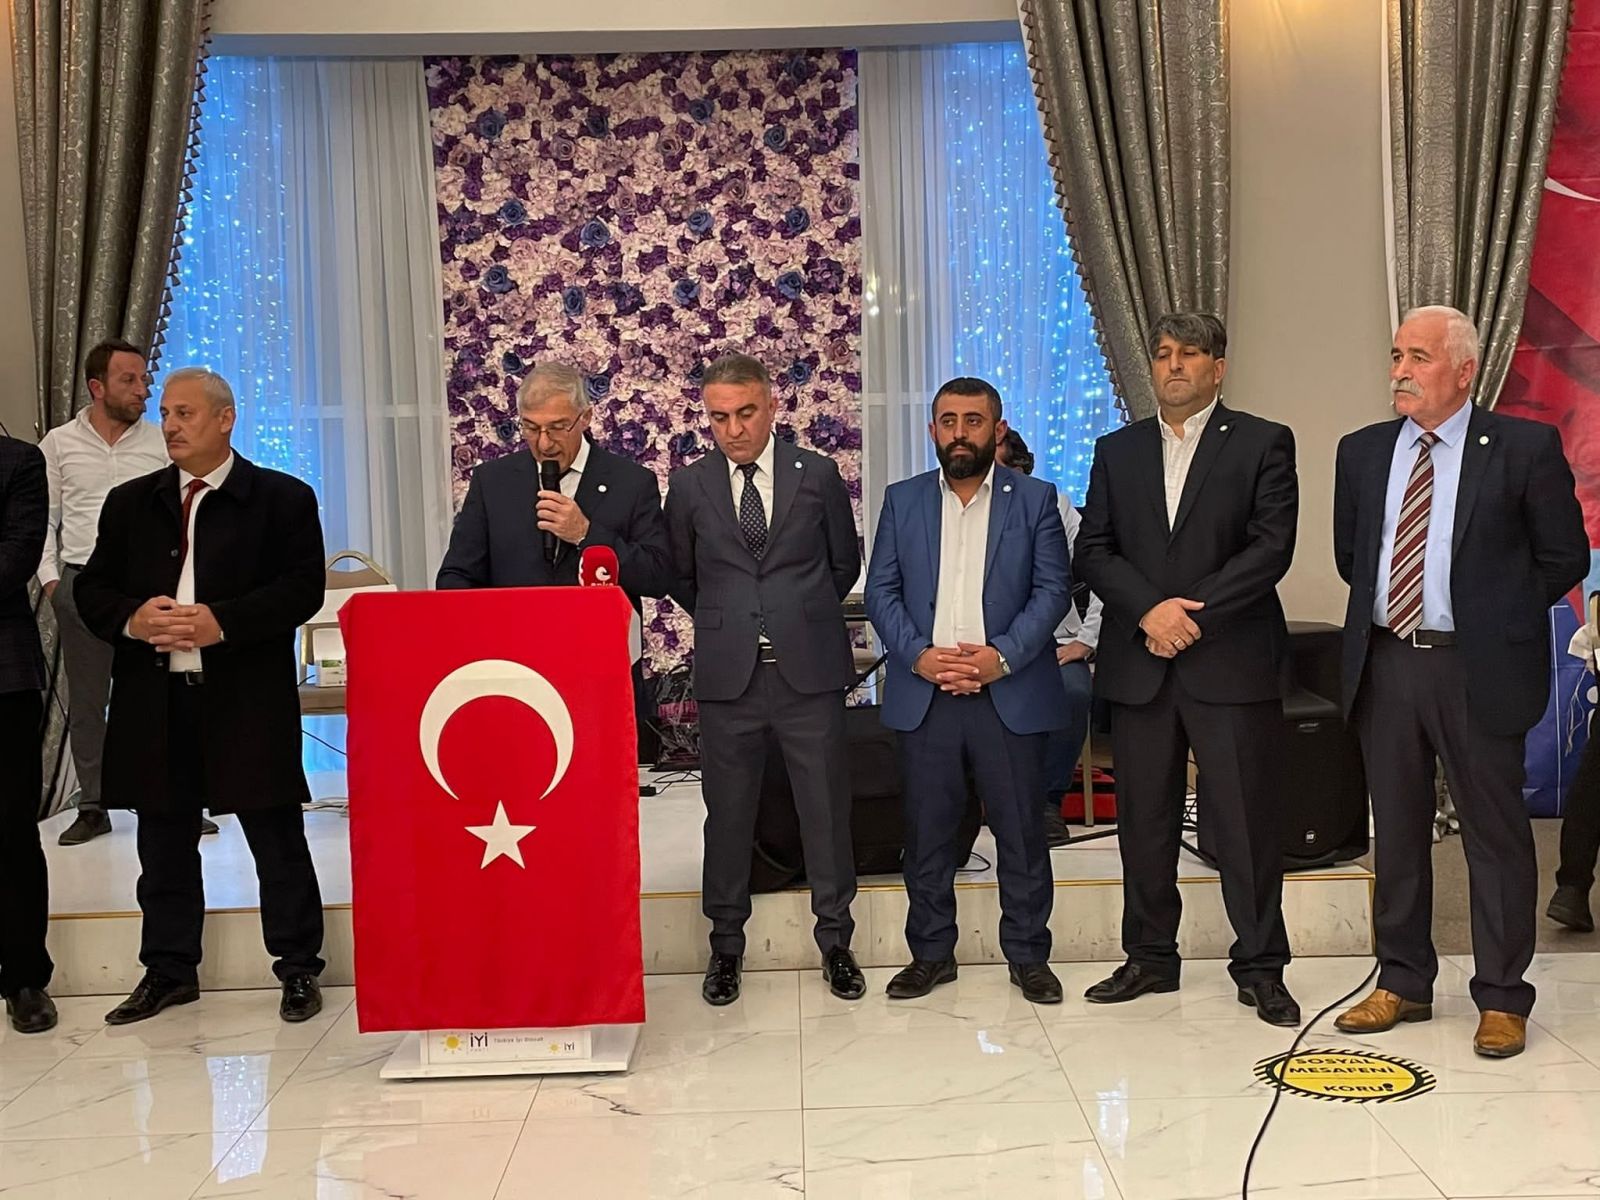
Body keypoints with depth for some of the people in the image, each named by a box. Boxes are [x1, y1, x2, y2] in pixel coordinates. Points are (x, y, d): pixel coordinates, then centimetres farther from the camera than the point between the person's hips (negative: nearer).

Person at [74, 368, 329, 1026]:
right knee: (164, 842, 12)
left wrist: (224, 622, -19)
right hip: (154, 699, 4)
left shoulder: (282, 498, 1)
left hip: (248, 699, -4)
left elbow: (304, 587, -8)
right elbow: (92, 587, 12)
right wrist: (130, 619, -9)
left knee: (277, 839, 3)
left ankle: (298, 968, 15)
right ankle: (169, 969, 26)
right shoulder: (130, 502, 14)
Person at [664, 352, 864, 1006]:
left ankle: (835, 941, 23)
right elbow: (681, 578, 15)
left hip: (809, 670, 0)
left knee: (826, 810, 6)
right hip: (728, 676, 1)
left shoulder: (818, 474, 2)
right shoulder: (689, 486, 4)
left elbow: (846, 562, 14)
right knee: (727, 814, 9)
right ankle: (726, 946, 24)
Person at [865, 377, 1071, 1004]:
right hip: (924, 694, 2)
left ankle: (1028, 956, 19)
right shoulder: (902, 500, 9)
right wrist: (917, 654, -10)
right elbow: (881, 590, 6)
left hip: (1011, 693, -1)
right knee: (927, 831, 8)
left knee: (1022, 832, 5)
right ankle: (931, 953, 21)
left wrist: (1002, 654, -14)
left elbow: (1053, 589, -1)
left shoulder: (1035, 500, 5)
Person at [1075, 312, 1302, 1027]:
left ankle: (1260, 969, 13)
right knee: (1144, 820, 9)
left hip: (1232, 662, -3)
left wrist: (1193, 614, -13)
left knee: (1247, 821, 0)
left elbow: (1271, 547, -7)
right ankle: (1150, 959, 21)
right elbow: (1092, 550, 6)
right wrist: (1150, 609, -11)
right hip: (1139, 665, 3)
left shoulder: (1263, 444, 4)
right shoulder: (1117, 451, 14)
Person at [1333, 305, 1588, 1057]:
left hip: (1478, 669, -4)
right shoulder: (1362, 452, 7)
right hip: (1384, 663, 4)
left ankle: (1501, 1000, 17)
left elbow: (1564, 556, 0)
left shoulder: (1525, 447, -5)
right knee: (1396, 832, 12)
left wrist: (1500, 618, 1)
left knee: (1495, 833, 4)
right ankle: (1402, 983, 25)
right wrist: (1383, 607, 11)